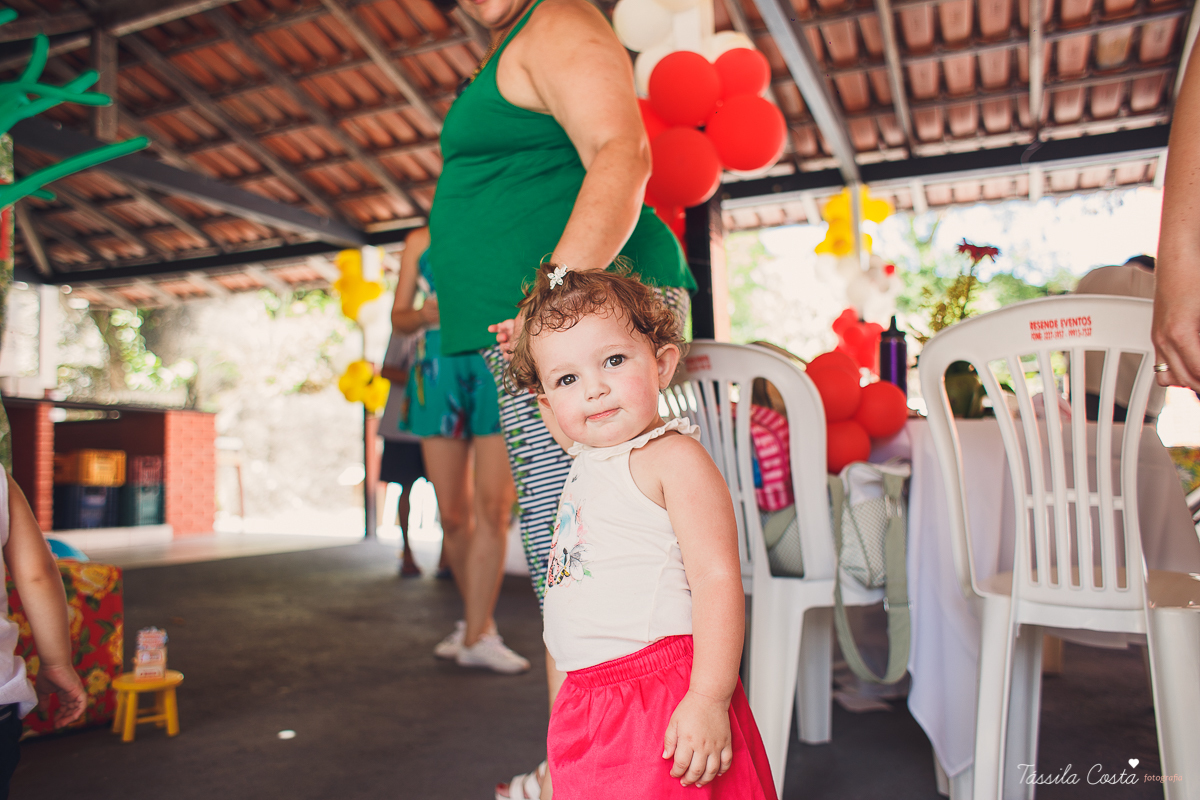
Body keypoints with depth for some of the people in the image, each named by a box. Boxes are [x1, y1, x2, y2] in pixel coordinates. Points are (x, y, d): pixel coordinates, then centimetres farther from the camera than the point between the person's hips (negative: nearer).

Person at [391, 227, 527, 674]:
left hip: (500, 369, -2)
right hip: (440, 372, 2)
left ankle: (476, 636, -3)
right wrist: (424, 314, -7)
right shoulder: (421, 241, 16)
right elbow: (399, 318, 16)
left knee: (493, 507, -10)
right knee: (453, 515, 3)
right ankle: (480, 622, 21)